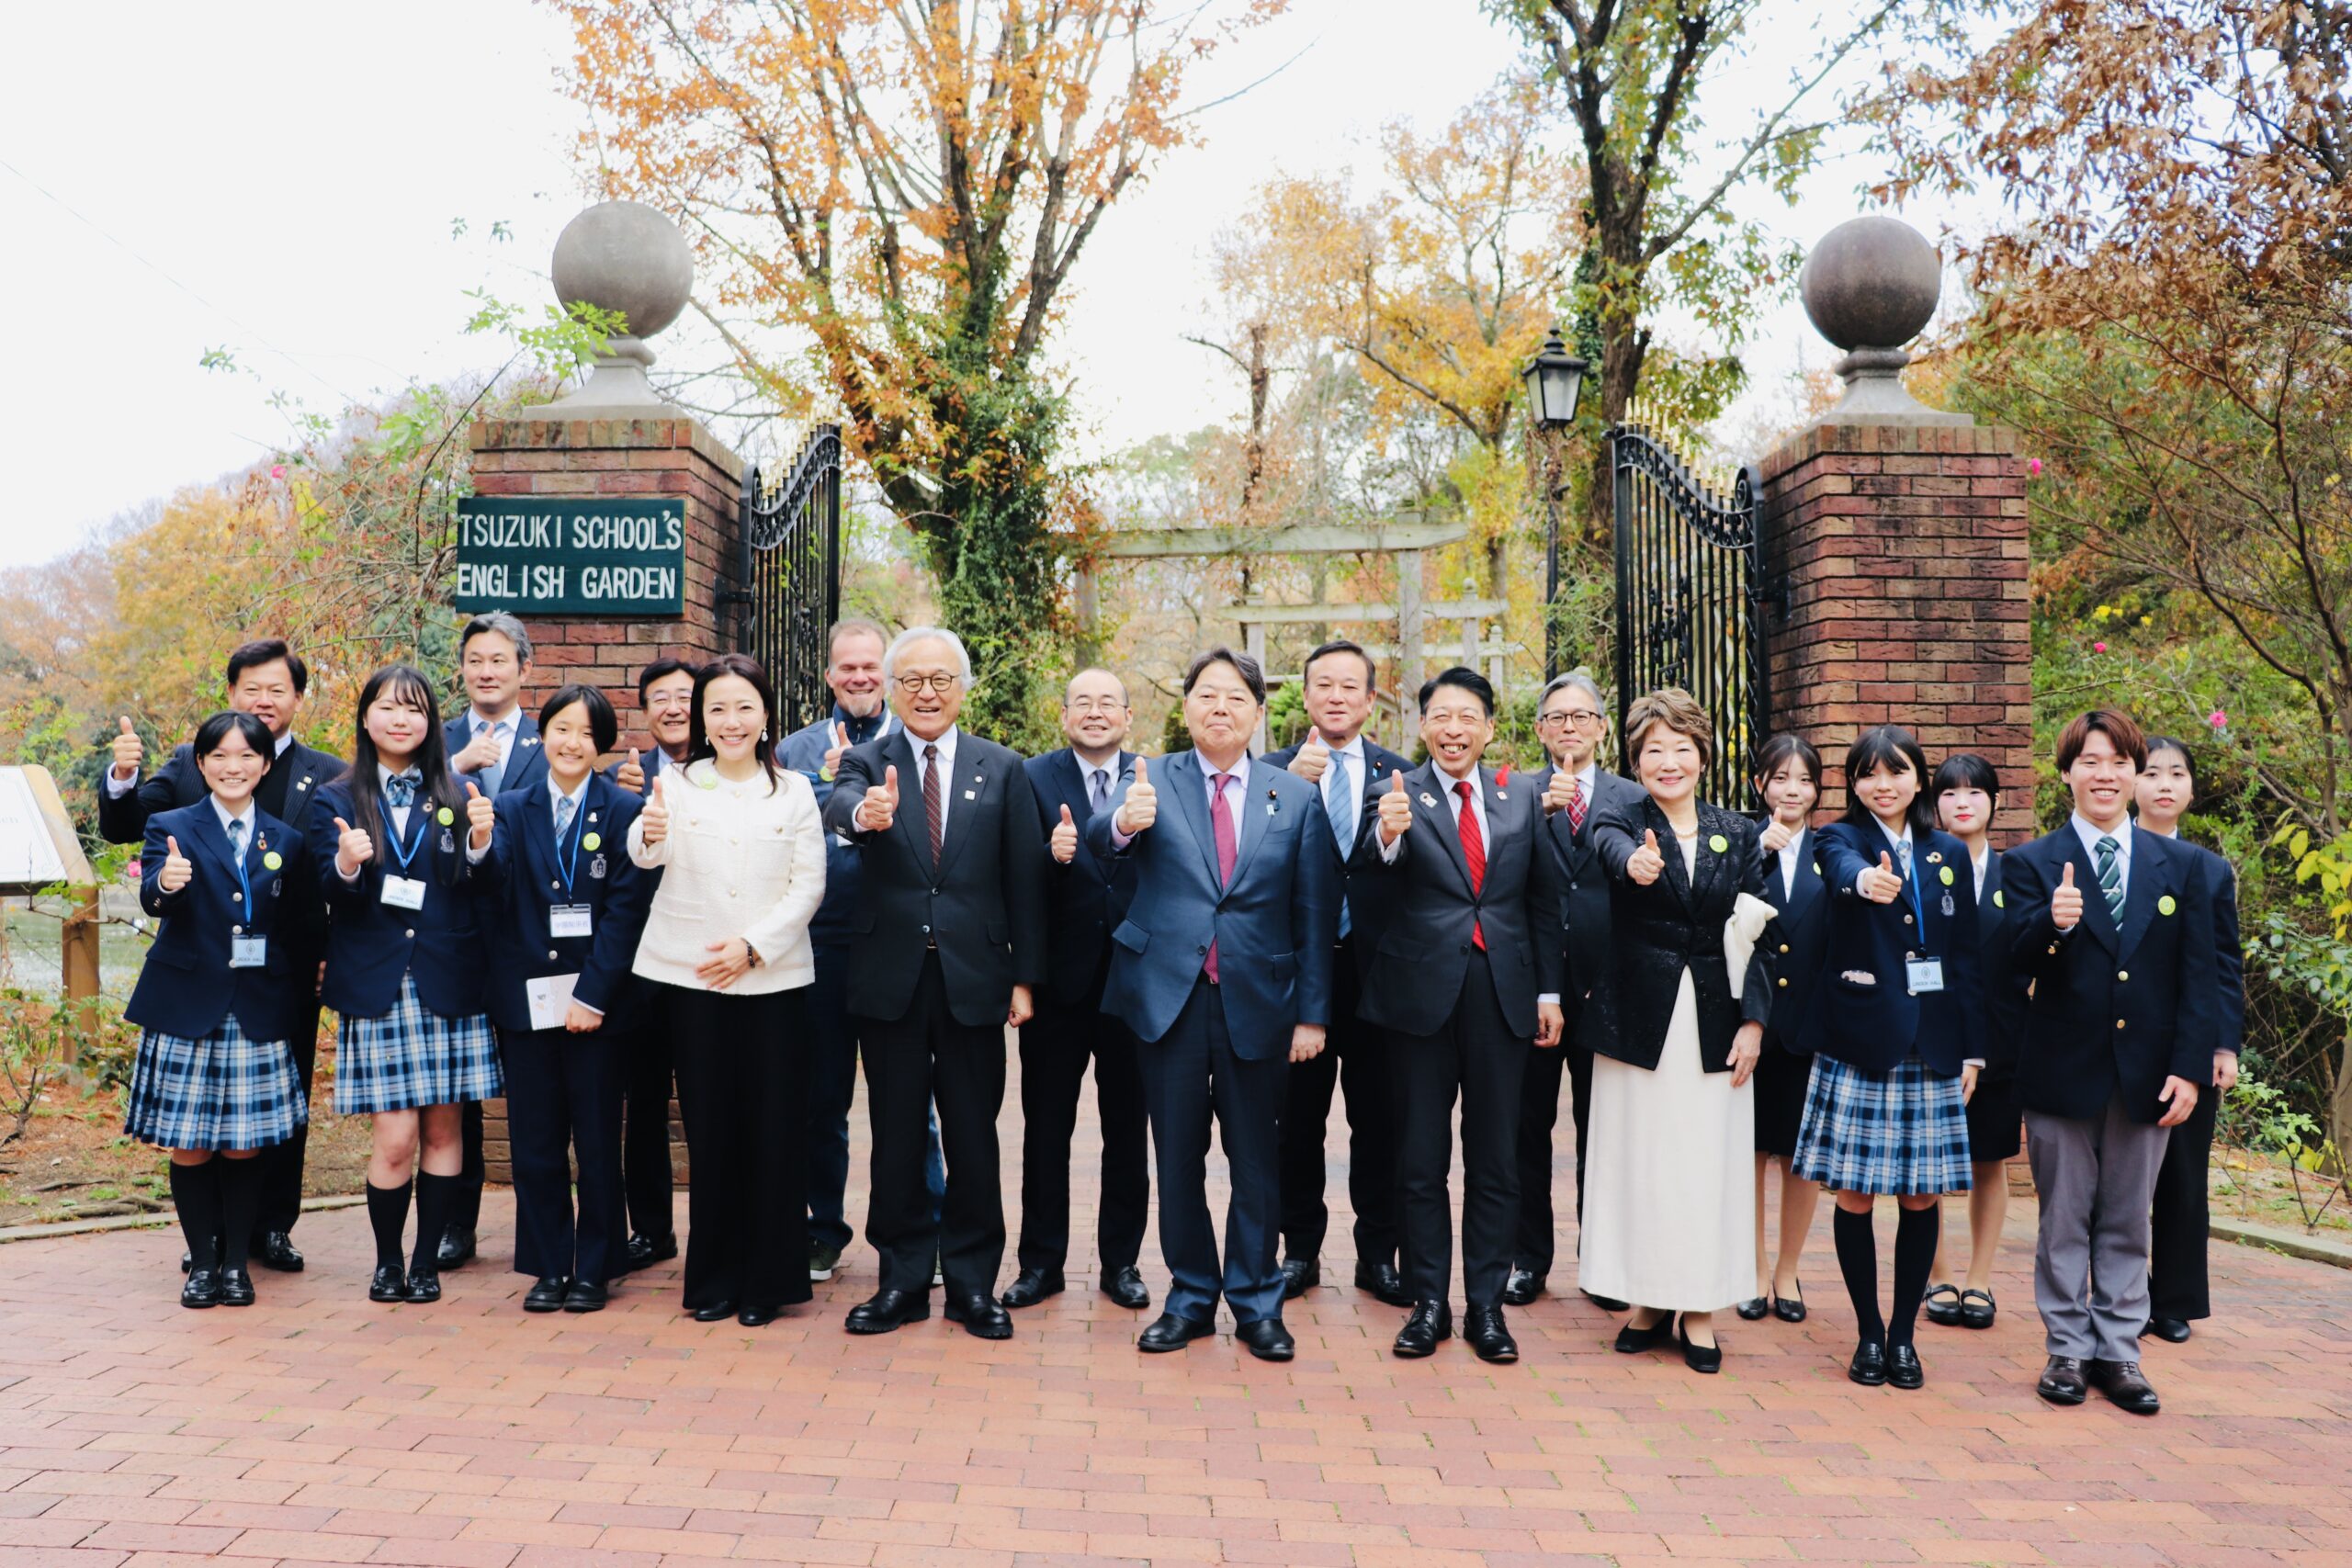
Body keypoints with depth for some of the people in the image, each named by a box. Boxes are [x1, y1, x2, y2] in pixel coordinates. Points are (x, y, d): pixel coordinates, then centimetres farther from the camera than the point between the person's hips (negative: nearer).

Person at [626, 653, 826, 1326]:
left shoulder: (794, 791, 7)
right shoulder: (678, 784, 5)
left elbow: (808, 885, 1)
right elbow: (646, 855, -13)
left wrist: (753, 945, -11)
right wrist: (649, 834, -37)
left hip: (773, 978, 0)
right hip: (690, 978, 0)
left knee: (774, 1126, 0)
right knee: (709, 1126, 5)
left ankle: (769, 1278, 12)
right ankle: (716, 1277, 18)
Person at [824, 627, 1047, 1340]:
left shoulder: (1004, 770, 4)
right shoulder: (866, 762, 3)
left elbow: (1025, 880, 2)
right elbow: (841, 804, -21)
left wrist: (1025, 979, -3)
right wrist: (864, 812, -46)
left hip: (972, 979, 0)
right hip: (890, 979, 0)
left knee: (973, 1137, 7)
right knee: (896, 1136, 9)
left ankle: (972, 1283, 20)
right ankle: (903, 1280, 22)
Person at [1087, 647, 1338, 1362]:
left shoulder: (1297, 798, 4)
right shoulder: (1152, 782, 2)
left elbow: (1316, 916, 4)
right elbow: (1102, 834, -19)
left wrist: (1312, 1012, -1)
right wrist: (1125, 821, -43)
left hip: (1257, 1003, 0)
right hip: (1171, 998, 0)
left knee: (1256, 1160, 9)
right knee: (1177, 1159, 9)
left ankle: (1257, 1304, 23)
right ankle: (1190, 1298, 24)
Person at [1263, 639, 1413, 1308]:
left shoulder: (1398, 773, 4)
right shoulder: (1276, 769, 2)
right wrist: (1292, 785, -26)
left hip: (1377, 967, 0)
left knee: (1379, 1116, 8)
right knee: (1299, 1114, 10)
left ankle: (1378, 1254, 21)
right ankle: (1300, 1249, 24)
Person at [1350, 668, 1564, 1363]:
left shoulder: (1522, 797, 6)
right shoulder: (1400, 796, -3)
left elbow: (1543, 901, 10)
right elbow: (1369, 890, -16)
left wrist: (1549, 991, 6)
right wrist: (1387, 835, -35)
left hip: (1503, 993, 2)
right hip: (1422, 993, -2)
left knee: (1495, 1160, 10)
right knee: (1421, 1160, 8)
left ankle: (1486, 1305, 21)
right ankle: (1429, 1302, 21)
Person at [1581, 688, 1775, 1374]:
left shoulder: (1737, 833, 7)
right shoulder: (1620, 823, 0)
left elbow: (1757, 934, 6)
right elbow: (1614, 848, -26)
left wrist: (1753, 1020, -4)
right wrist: (1635, 863, -50)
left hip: (1715, 1022, 1)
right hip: (1641, 1019, -1)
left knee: (1708, 1160, 3)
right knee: (1638, 1158, 5)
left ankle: (1699, 1309, 15)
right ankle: (1647, 1298, 19)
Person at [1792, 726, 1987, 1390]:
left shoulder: (1949, 854, 10)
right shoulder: (1841, 839, 0)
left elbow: (1966, 957, 10)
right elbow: (1842, 869, -26)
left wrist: (1973, 1048, 6)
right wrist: (1867, 880, -50)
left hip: (1931, 1048, 3)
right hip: (1860, 1043, -3)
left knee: (1921, 1197, 5)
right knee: (1855, 1195, 1)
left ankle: (1904, 1334, 20)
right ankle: (1868, 1332, 17)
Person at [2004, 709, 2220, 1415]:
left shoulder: (2180, 865, 6)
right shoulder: (2031, 864, -2)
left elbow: (2199, 976, 4)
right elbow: (2020, 965, -12)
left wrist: (2189, 1067, -4)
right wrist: (2052, 924, -33)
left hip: (2145, 1075, 2)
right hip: (2063, 1072, -2)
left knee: (2128, 1223, 12)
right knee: (2064, 1223, 8)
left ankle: (2119, 1351, 23)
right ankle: (2069, 1350, 19)